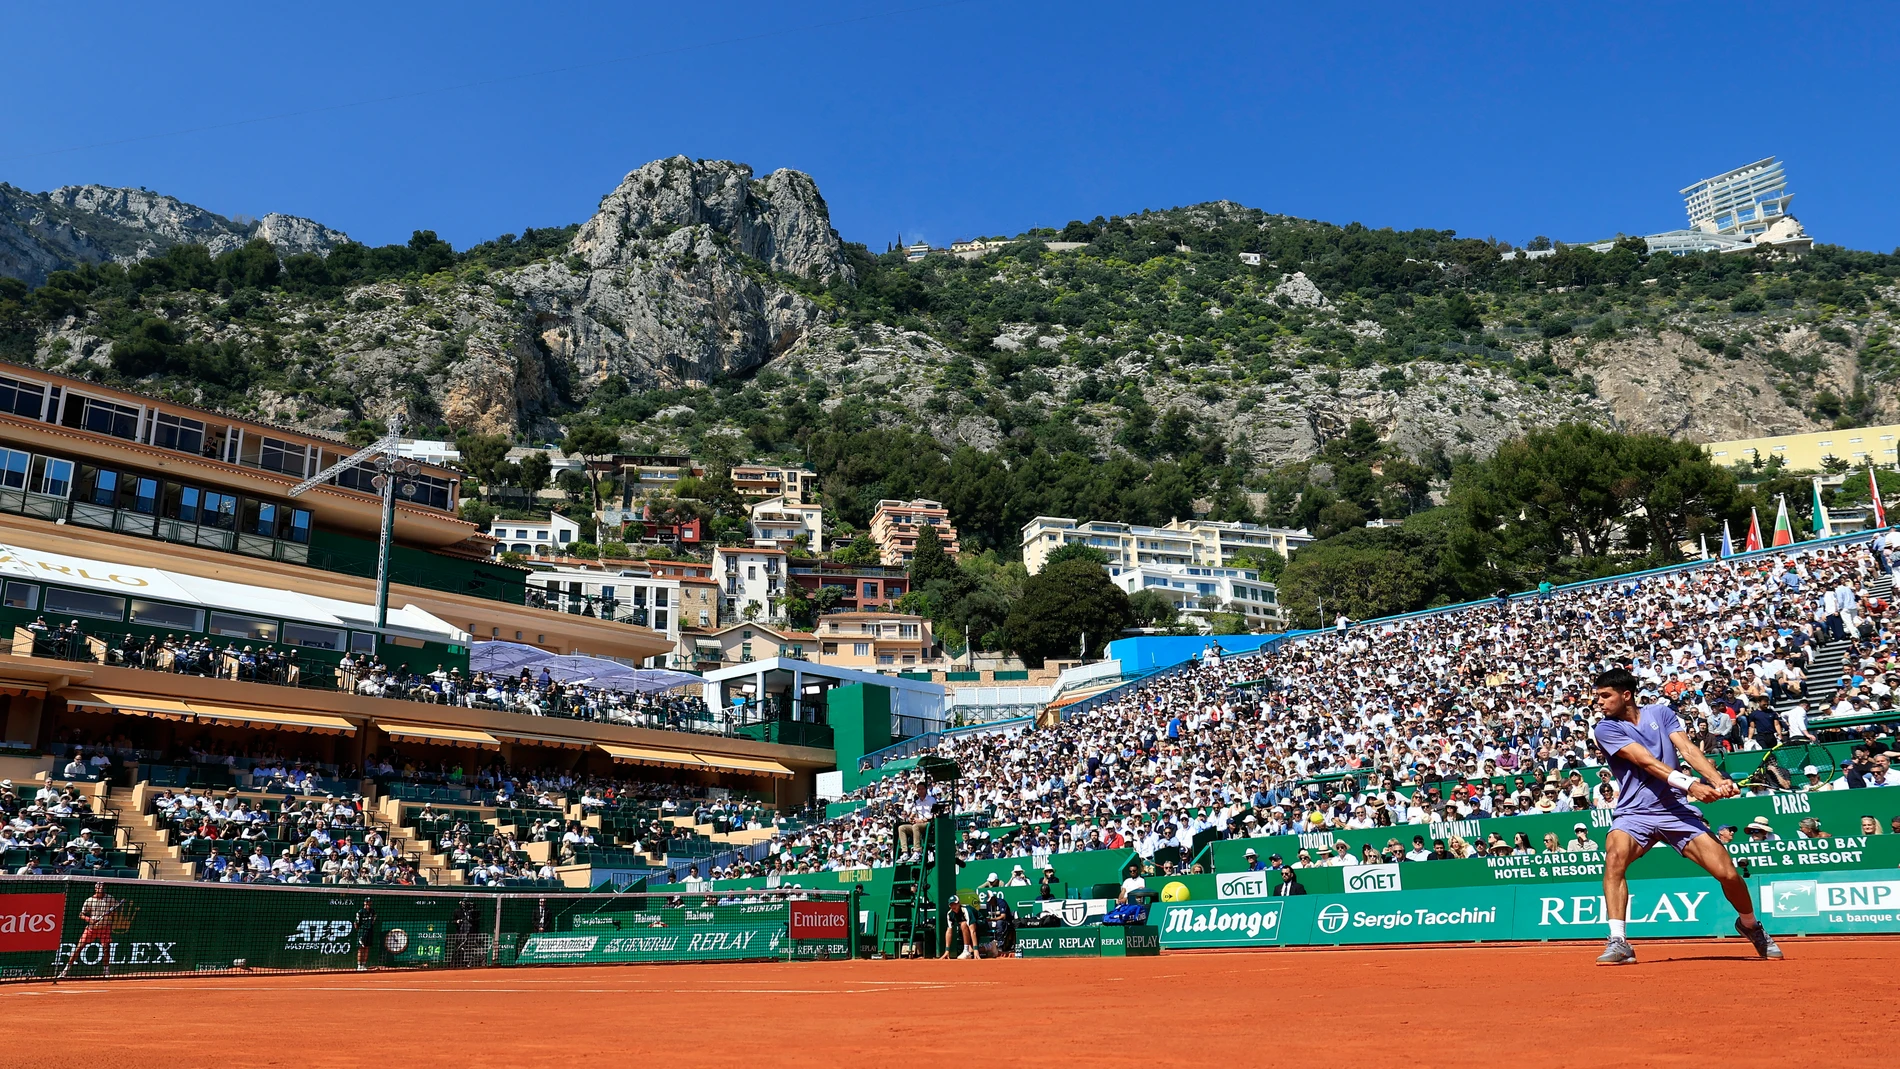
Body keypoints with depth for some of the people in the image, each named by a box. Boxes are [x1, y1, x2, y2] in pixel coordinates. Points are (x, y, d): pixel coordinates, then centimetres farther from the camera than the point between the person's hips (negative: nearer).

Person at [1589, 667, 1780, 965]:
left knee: (1727, 873, -5)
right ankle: (1618, 942, -28)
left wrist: (1717, 780, -24)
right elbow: (1646, 761, -17)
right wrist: (1689, 784, -29)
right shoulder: (1605, 729, -5)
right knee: (1615, 856, -31)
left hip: (1676, 810, 2)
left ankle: (1750, 925, 28)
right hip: (1633, 813, -2)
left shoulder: (1661, 713, 6)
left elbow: (1687, 748, -6)